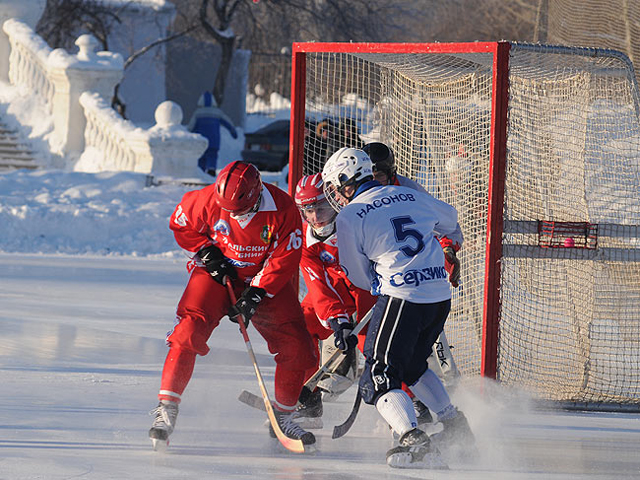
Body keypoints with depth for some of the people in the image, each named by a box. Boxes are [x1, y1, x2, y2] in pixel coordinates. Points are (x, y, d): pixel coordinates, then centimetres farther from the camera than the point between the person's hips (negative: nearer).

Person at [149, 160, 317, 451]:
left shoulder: (283, 209, -23)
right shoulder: (209, 200, -21)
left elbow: (284, 260, -17)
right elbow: (181, 224, -1)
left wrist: (254, 296, -23)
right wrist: (207, 253, -12)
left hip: (265, 281, 1)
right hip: (217, 274, -1)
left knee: (296, 348, -7)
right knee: (189, 332, -22)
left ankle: (283, 417, 13)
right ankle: (166, 410, -17)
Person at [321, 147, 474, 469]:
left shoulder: (348, 218, -1)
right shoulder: (409, 196, 15)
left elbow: (361, 278, 5)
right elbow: (449, 220, 34)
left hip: (401, 298, -7)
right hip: (441, 297, 7)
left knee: (379, 379, -3)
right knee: (412, 366, 28)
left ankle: (414, 441, -23)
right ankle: (456, 425, 29)